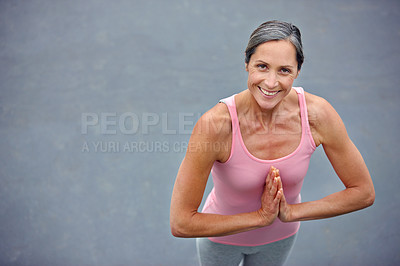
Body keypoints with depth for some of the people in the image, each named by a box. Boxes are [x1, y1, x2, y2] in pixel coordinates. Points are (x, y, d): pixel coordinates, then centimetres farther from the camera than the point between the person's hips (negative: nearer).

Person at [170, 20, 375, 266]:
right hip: (223, 235, -2)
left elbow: (364, 192, -15)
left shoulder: (317, 114, -27)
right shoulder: (215, 124, -36)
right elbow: (180, 223, -32)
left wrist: (292, 212, -23)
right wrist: (260, 217, -28)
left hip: (281, 236, 3)